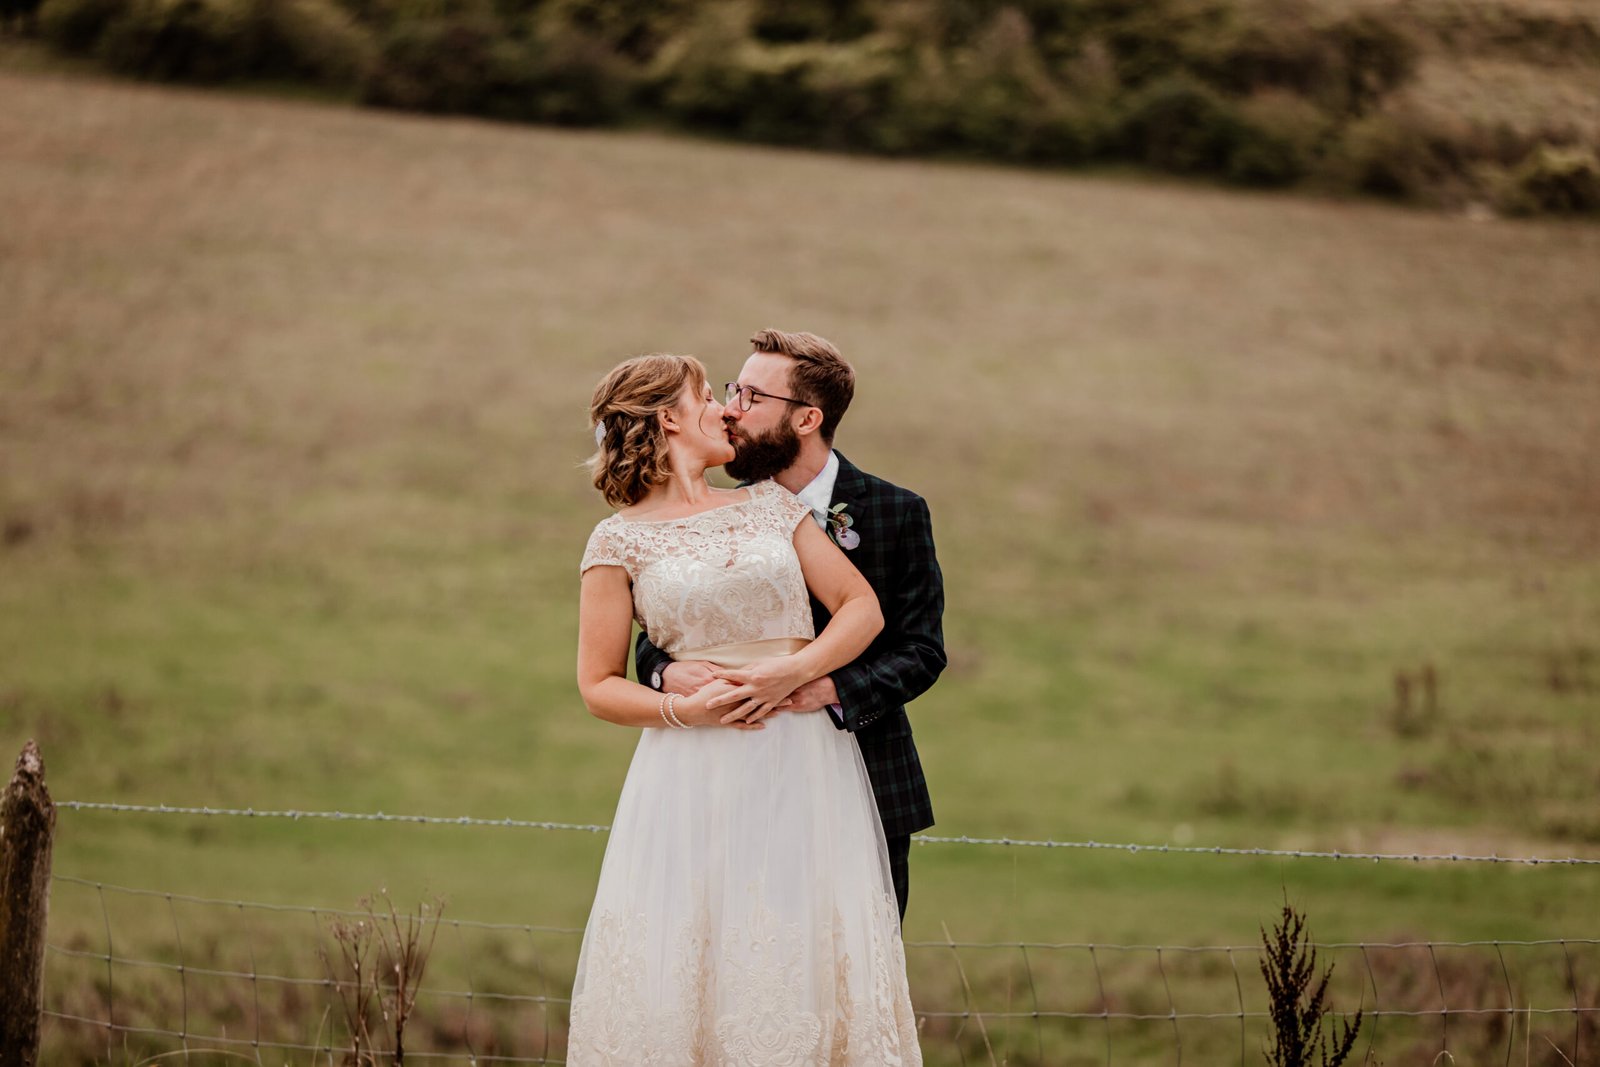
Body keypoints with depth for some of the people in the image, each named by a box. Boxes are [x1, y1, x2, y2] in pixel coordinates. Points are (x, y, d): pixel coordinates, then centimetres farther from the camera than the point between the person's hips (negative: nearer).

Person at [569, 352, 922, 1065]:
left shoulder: (769, 504, 13)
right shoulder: (621, 539, 4)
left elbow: (863, 608, 7)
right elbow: (600, 685, 3)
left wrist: (795, 669, -9)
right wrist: (685, 709, -14)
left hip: (804, 767, 3)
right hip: (694, 780, -3)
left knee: (808, 968, -2)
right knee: (683, 974, -5)